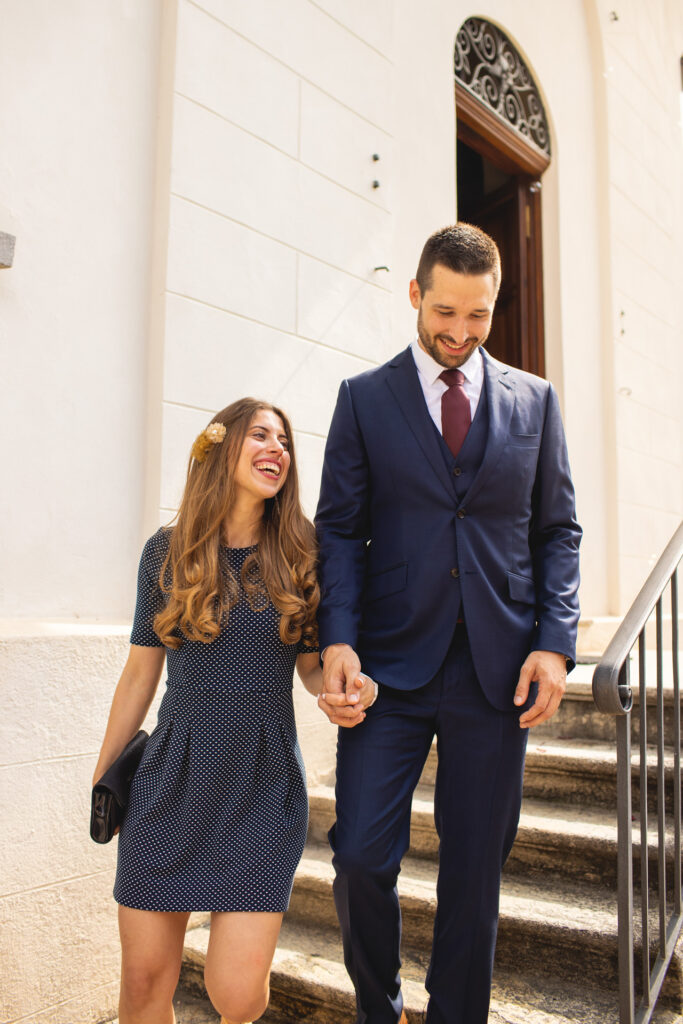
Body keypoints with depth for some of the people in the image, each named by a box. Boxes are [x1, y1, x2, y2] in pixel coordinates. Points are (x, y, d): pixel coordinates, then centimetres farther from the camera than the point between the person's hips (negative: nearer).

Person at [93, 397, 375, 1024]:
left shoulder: (300, 556, -1)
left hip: (264, 783, -1)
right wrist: (102, 779, 12)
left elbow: (312, 666, 7)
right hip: (172, 778, 1)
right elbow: (140, 675, 7)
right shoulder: (167, 553, 0)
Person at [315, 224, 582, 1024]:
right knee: (361, 856, -3)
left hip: (497, 670, 1)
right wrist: (336, 639, -12)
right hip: (391, 663, -1)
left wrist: (555, 642, -4)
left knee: (474, 868, 9)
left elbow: (557, 530, 9)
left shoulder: (534, 400, 10)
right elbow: (340, 528, 2)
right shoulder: (363, 398, 6)